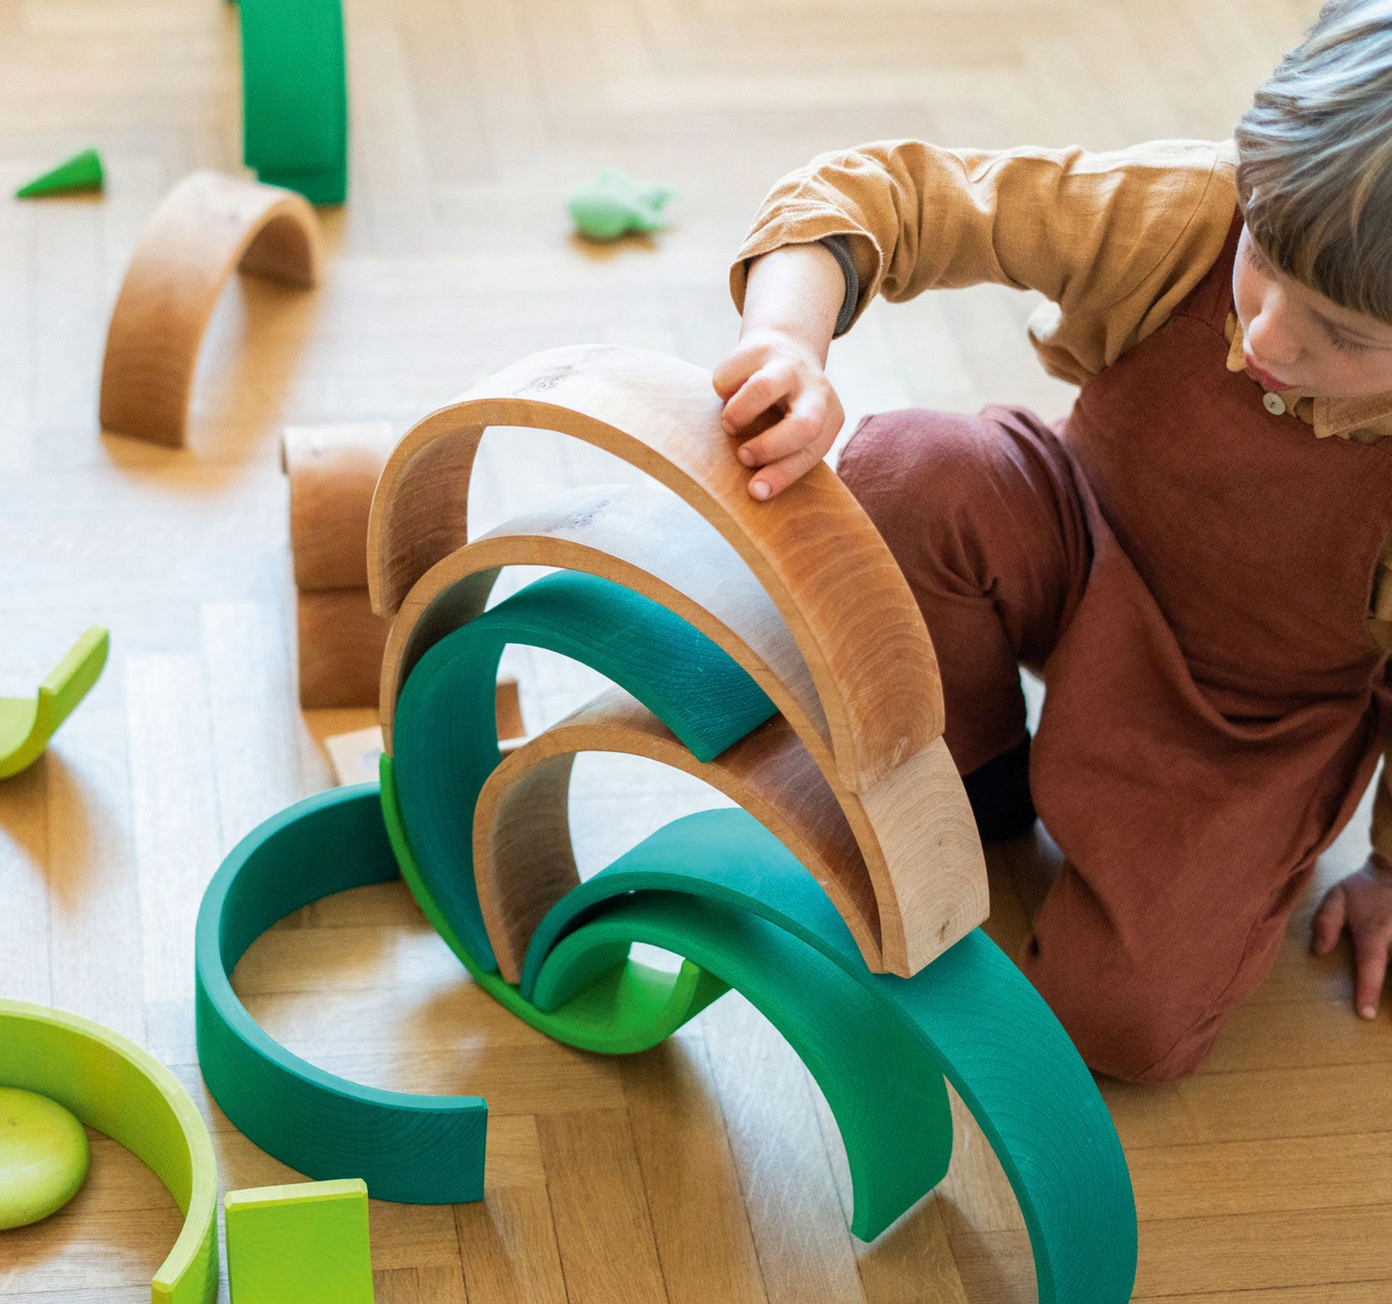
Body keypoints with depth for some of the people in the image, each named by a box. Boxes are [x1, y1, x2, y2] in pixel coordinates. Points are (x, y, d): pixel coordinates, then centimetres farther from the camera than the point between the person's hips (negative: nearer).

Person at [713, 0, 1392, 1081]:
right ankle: (977, 783, -3)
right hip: (1088, 548, 2)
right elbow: (874, 195, -30)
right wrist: (791, 336, -52)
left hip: (1256, 718, -2)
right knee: (908, 475, -32)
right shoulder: (1186, 213, -30)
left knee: (1123, 1021, -19)